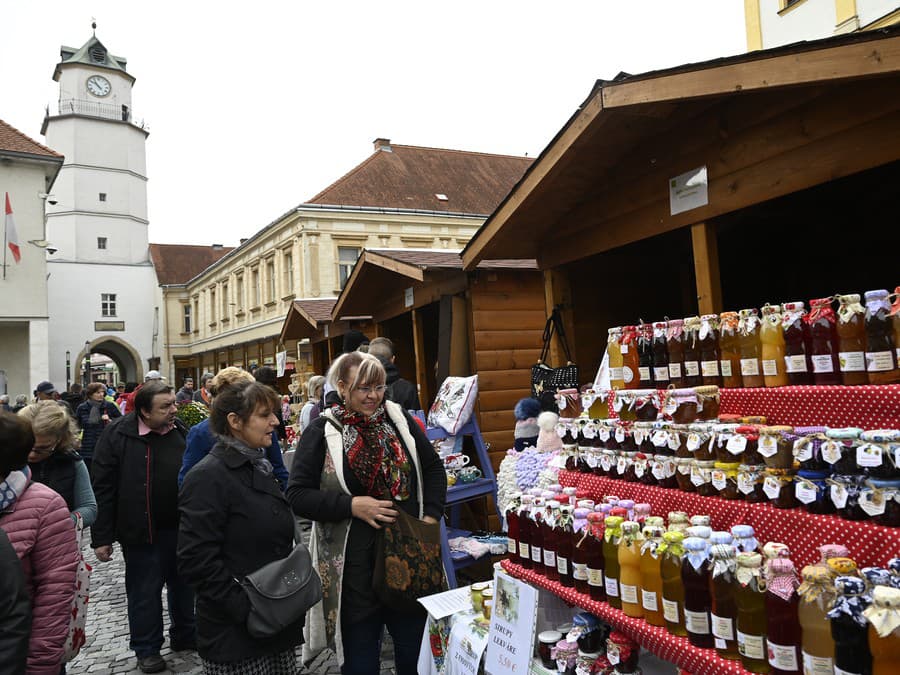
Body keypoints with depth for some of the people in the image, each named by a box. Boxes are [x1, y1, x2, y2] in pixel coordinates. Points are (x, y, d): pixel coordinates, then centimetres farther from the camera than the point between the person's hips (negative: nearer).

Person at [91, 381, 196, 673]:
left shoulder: (180, 430, 1)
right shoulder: (118, 434, -12)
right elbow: (103, 489, -10)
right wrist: (101, 537, -10)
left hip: (181, 526, 4)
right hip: (141, 530, -4)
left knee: (183, 583, 18)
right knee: (145, 590, 9)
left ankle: (184, 635, 37)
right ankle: (147, 648, 28)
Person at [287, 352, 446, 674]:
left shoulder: (399, 418, 4)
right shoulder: (322, 432, -6)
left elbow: (433, 468, 13)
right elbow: (298, 495, -8)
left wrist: (431, 516, 0)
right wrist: (352, 505, -19)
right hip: (354, 565, -3)